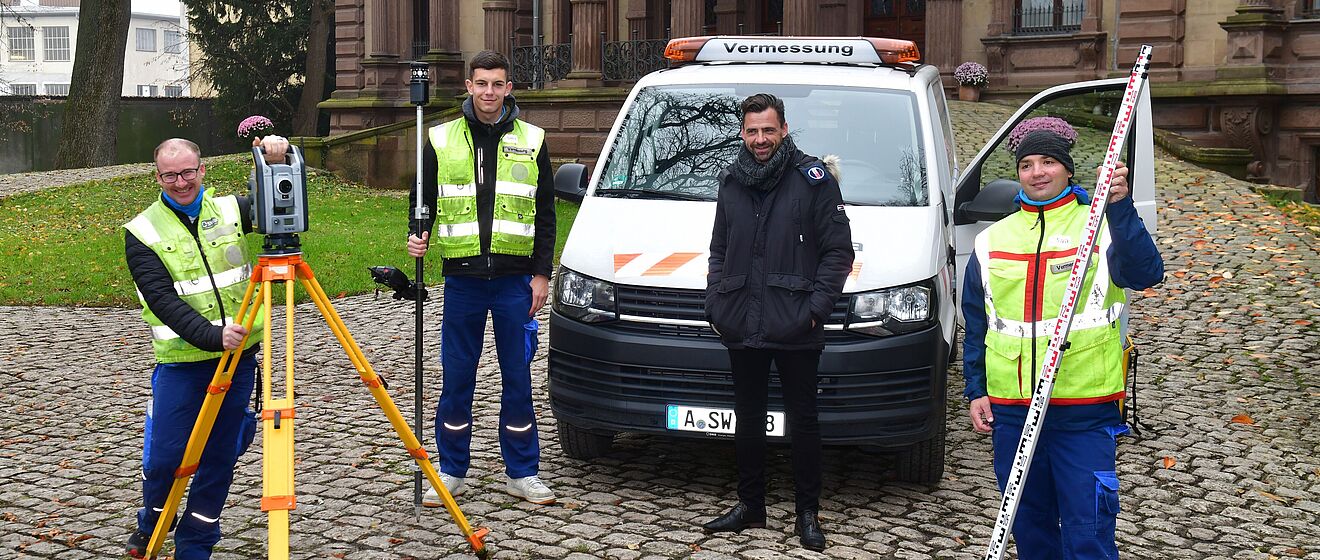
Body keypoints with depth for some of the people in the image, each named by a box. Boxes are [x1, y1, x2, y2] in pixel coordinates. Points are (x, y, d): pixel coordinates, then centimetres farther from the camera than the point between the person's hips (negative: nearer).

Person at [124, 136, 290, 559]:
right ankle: (151, 525, 31)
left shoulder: (230, 210, 4)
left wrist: (277, 165, -20)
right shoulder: (142, 231, -3)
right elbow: (163, 301, -14)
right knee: (164, 455, 0)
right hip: (181, 361, -2)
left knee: (220, 456, 7)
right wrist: (212, 336, -28)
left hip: (239, 356, 2)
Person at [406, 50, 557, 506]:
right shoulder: (441, 141, 5)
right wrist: (418, 235, -9)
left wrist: (541, 273, 1)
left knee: (518, 378, 6)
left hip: (515, 279, 0)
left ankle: (521, 472, 17)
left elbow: (545, 214, 7)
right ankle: (451, 472, 18)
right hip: (462, 278, 0)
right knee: (457, 378, 6)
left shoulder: (531, 141, 5)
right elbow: (423, 200, 11)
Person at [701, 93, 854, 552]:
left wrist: (816, 307, -11)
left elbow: (838, 251, -4)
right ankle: (750, 506, 25)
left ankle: (807, 514, 14)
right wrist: (713, 303, 9)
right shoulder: (731, 182, 12)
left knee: (802, 420, 3)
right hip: (741, 327, 5)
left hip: (795, 329, -5)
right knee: (747, 419, 13)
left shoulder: (813, 179, -3)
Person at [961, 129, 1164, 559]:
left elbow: (1145, 275, -18)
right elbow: (976, 326, 15)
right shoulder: (991, 241, 11)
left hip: (1085, 410, -4)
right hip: (1010, 409, 4)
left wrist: (1120, 207, -28)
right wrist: (976, 390, 10)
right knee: (1028, 524, 15)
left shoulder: (1102, 225, 0)